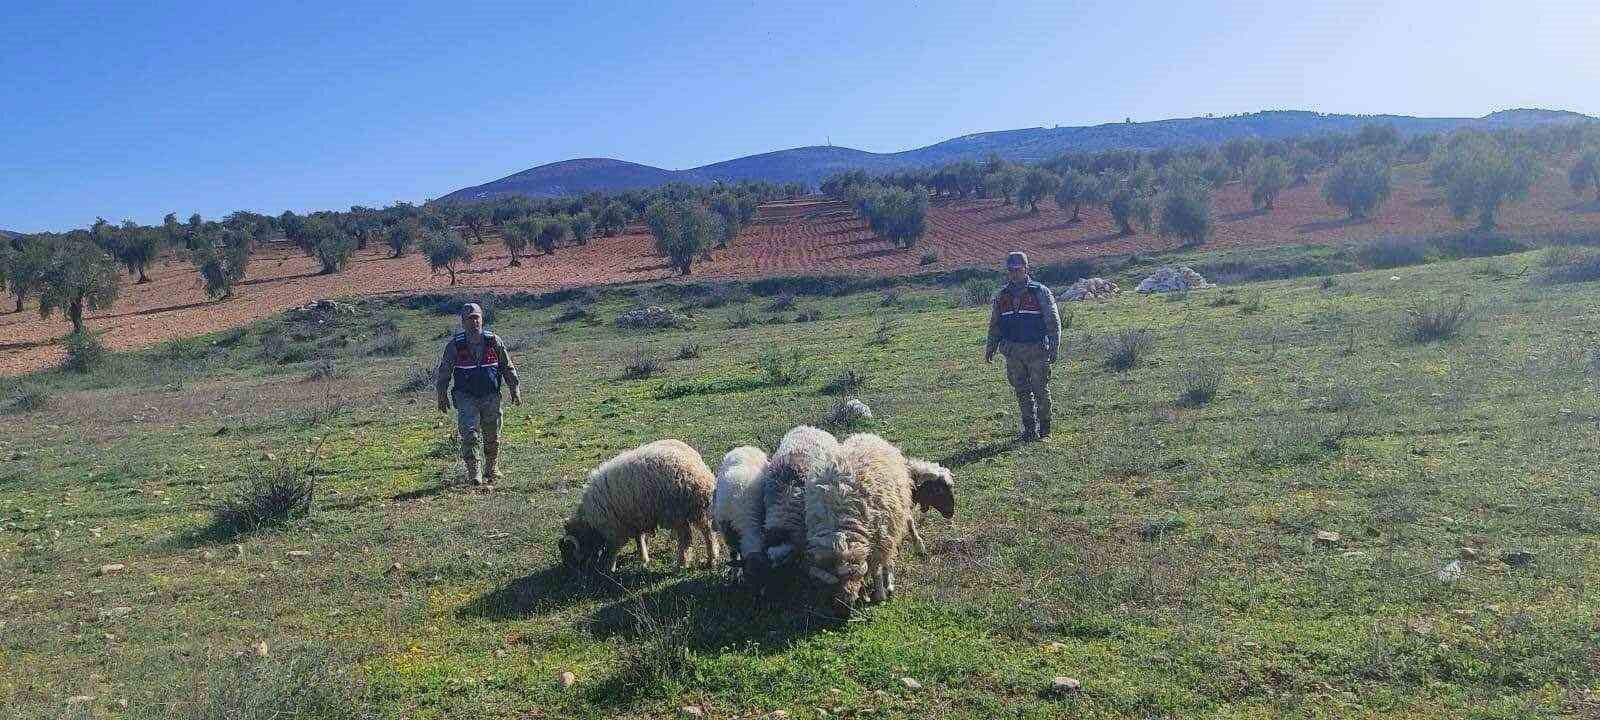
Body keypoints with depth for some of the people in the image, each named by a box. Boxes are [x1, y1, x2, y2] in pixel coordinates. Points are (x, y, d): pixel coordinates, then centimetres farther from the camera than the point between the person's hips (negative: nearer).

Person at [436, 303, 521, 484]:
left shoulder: (493, 340, 1)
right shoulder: (455, 345, -3)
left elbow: (507, 366, 9)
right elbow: (443, 372, 6)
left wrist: (514, 389, 5)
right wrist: (442, 396, 6)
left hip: (491, 396, 2)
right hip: (466, 396, -2)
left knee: (492, 435, 9)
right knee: (469, 434, -13)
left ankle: (492, 469, 27)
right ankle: (473, 473, -10)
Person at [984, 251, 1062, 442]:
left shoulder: (1040, 293, -3)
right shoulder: (1001, 296, 9)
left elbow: (1053, 322, -2)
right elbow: (994, 325, 17)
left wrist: (1054, 348, -8)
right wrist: (990, 348, 11)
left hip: (1037, 350, -4)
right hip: (1013, 351, 4)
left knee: (1040, 390, 4)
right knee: (1022, 392, 7)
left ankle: (1044, 426, 17)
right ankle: (1029, 428, 14)